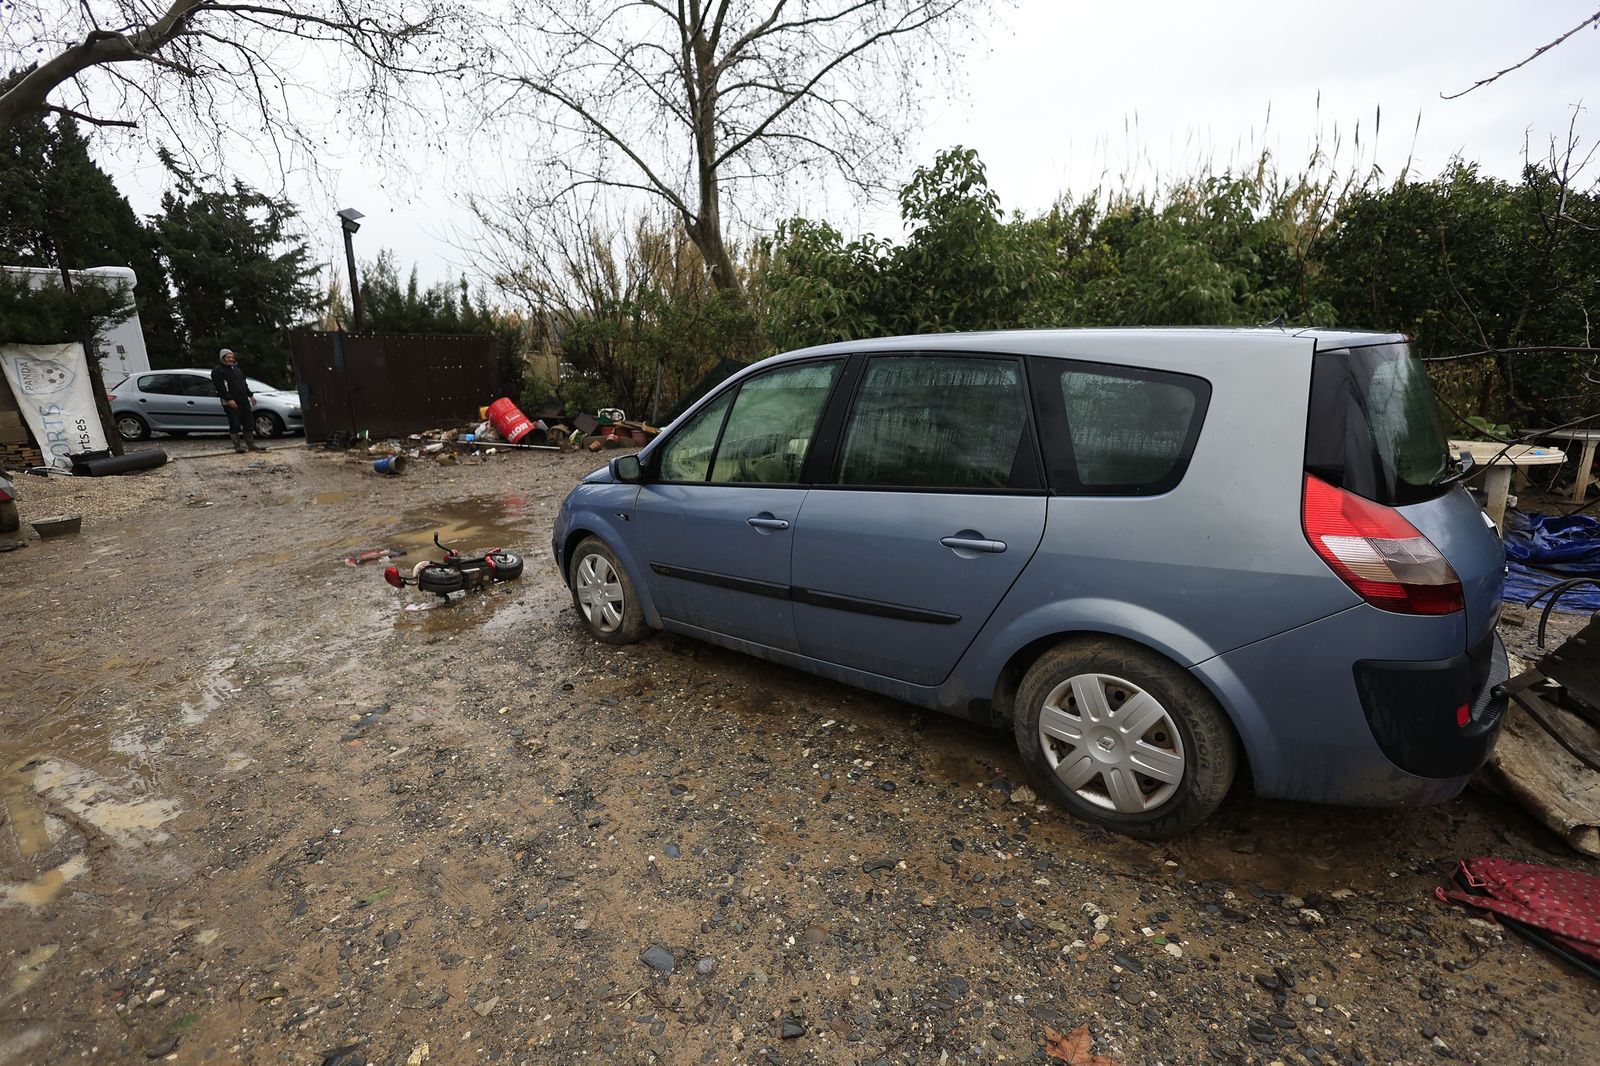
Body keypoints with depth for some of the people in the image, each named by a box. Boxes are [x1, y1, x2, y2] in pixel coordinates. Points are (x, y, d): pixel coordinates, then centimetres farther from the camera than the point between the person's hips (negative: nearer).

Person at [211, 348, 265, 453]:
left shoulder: (236, 369, 21)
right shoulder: (218, 370, -3)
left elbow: (244, 383, 28)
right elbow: (220, 387, -12)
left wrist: (250, 395, 19)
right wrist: (229, 399, -20)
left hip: (243, 400, 7)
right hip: (231, 403, -7)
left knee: (249, 423, 6)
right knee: (235, 424, -5)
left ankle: (251, 444, 10)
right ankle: (237, 446, 2)